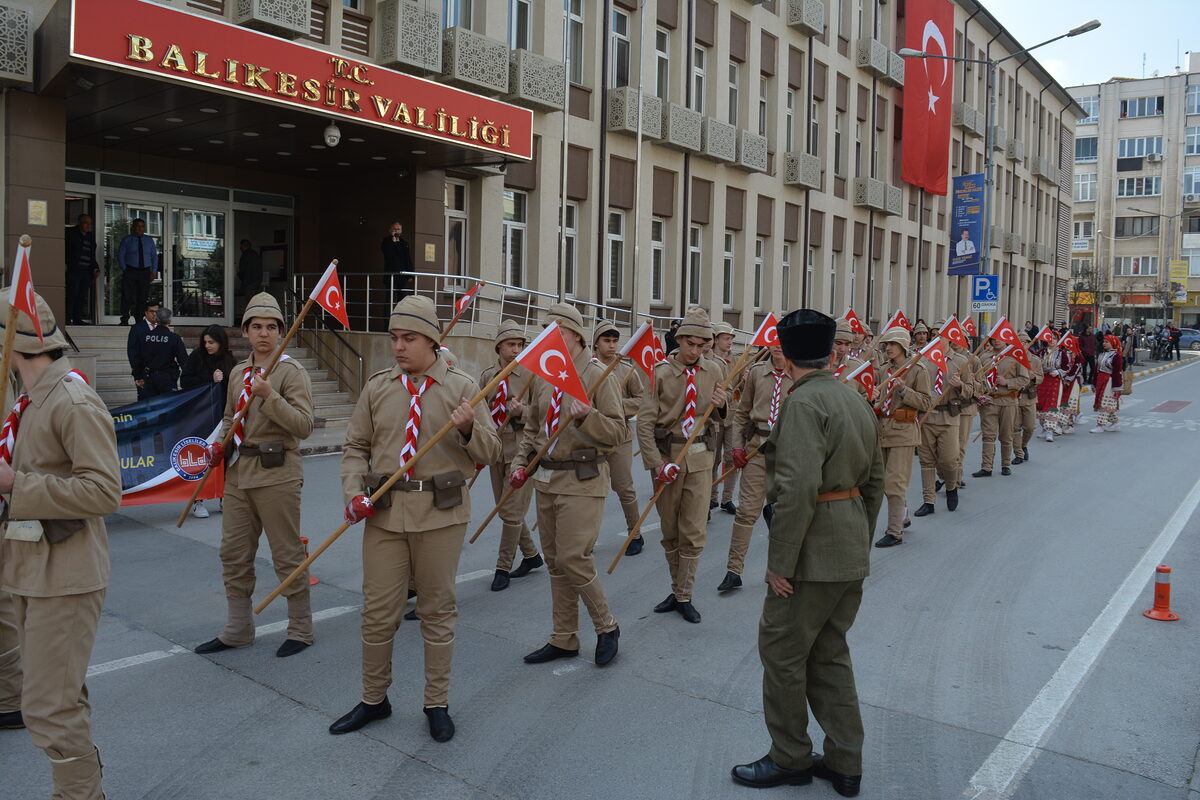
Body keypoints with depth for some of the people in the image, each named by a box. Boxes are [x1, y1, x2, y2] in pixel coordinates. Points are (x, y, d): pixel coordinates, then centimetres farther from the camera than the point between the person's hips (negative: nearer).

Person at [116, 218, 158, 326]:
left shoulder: (149, 240, 12)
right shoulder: (126, 240, 5)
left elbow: (154, 256, 13)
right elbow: (120, 256, 4)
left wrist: (154, 271, 3)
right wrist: (124, 270, -5)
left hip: (145, 272, 2)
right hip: (130, 271, -2)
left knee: (143, 297, 0)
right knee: (127, 297, -6)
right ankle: (124, 320, -2)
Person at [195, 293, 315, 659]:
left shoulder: (291, 371, -7)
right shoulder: (238, 372, 13)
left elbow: (304, 426, -16)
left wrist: (270, 396, -25)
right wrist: (218, 444, 7)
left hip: (276, 474, -7)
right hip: (239, 473, 7)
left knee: (287, 554, 1)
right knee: (233, 554, 12)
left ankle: (301, 630, 16)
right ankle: (237, 631, 27)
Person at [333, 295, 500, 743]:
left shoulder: (461, 387, -1)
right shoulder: (377, 387, 6)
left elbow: (491, 454, -1)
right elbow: (356, 447, 12)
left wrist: (469, 428, -21)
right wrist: (354, 493, -4)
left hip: (441, 512, -2)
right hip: (384, 511, 2)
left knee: (437, 611, 9)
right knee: (377, 611, 8)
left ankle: (437, 705, 25)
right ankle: (373, 701, 28)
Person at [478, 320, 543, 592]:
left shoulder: (531, 375, -7)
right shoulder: (487, 376, 7)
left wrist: (522, 411, -24)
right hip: (496, 450, 6)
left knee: (512, 511, -4)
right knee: (505, 510, 14)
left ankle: (503, 568, 9)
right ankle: (531, 555, 32)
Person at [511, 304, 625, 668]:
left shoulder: (598, 375, -9)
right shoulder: (543, 378, 11)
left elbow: (620, 431, -12)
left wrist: (587, 417, -27)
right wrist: (521, 462, 7)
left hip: (582, 481, -7)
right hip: (546, 479, 7)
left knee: (573, 559, -11)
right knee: (555, 562, 12)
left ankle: (607, 627, 12)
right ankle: (563, 639, 25)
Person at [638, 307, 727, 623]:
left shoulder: (713, 372, 2)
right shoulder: (661, 372, -7)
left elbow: (720, 419, 13)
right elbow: (645, 422, -9)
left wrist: (721, 406, -11)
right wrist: (656, 463, -17)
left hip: (700, 456, 1)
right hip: (667, 454, -1)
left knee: (694, 531, 1)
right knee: (670, 531, 11)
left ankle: (683, 596, 13)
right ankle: (676, 590, 27)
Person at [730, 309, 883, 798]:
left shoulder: (803, 402, -17)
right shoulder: (854, 399, 11)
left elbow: (798, 488, -26)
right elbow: (874, 480, 16)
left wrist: (779, 563, -20)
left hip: (813, 551, -9)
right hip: (852, 554, 9)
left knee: (782, 651, 6)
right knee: (829, 653, 18)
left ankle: (790, 758, 20)